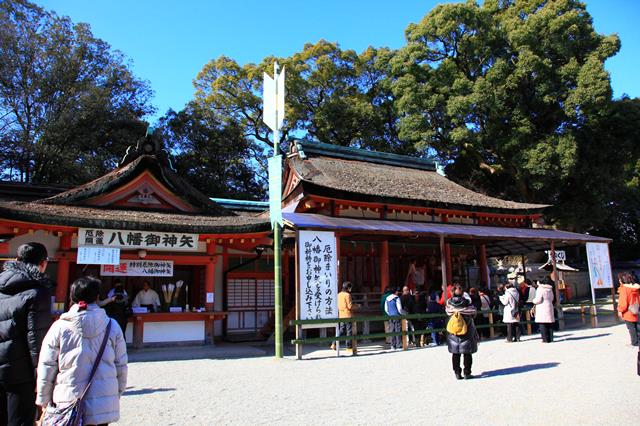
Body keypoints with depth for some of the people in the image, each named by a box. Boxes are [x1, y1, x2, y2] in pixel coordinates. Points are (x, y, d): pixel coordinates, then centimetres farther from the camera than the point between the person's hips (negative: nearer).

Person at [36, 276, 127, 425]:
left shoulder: (59, 327, -6)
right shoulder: (112, 326, -2)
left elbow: (46, 368, -1)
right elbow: (121, 366, 4)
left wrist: (44, 401, 13)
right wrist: (117, 394, 18)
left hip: (70, 405, -1)